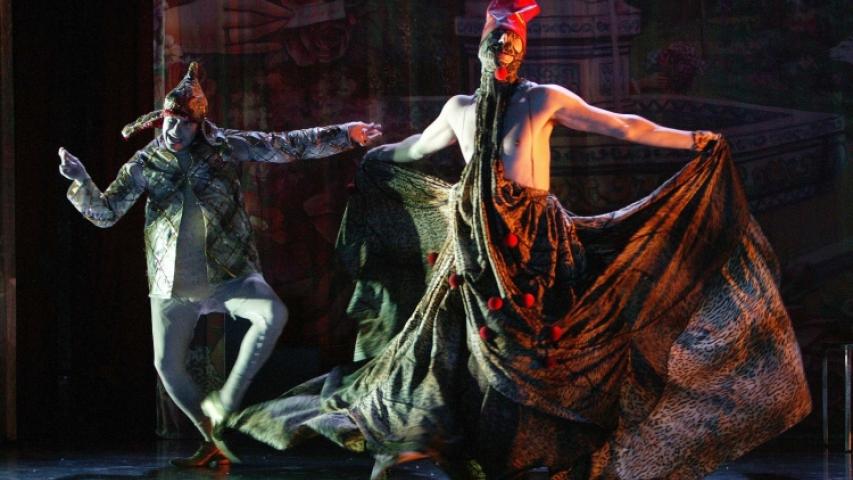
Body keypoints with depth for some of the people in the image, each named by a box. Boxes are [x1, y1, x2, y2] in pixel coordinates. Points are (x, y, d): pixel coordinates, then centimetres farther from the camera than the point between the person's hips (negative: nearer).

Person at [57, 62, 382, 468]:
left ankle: (225, 402, -12)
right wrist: (81, 181, -18)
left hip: (228, 272, -1)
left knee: (274, 315, -27)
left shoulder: (226, 146, -3)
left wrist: (346, 134, -5)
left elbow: (289, 146, -1)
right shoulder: (144, 165, -1)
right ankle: (213, 440, 24)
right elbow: (104, 214, -1)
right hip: (172, 283, 1)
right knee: (168, 366, 3)